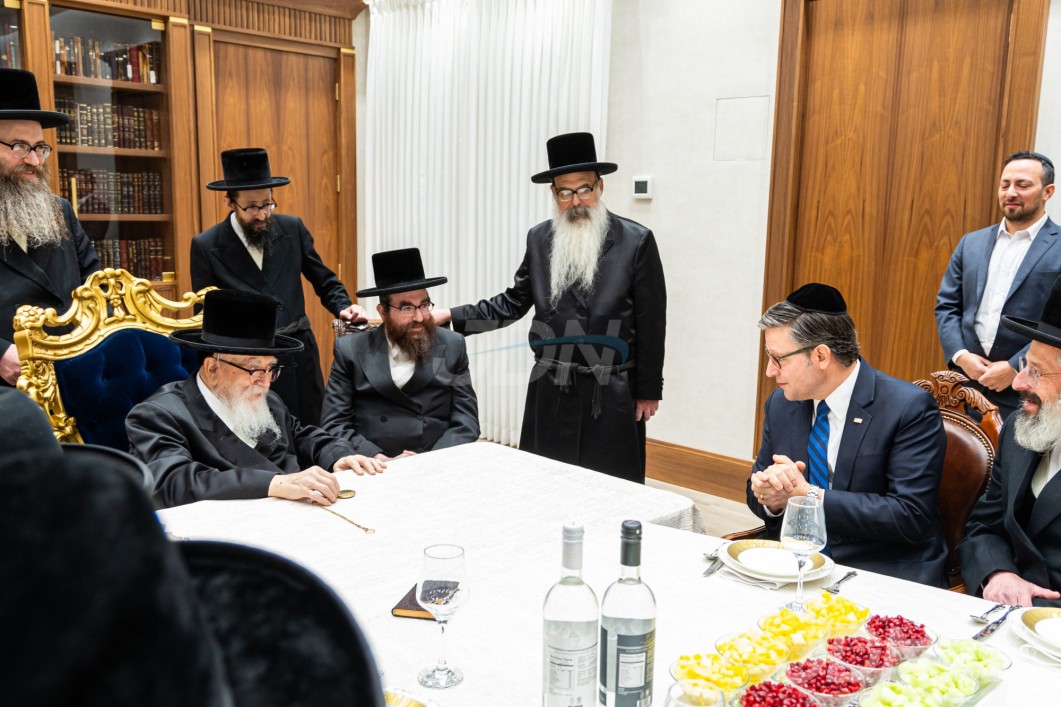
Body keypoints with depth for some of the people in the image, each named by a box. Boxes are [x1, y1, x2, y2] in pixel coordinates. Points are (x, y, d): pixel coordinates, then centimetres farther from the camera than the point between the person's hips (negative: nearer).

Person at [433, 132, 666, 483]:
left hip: (611, 393, -3)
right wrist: (451, 315, 3)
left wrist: (649, 391, -2)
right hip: (551, 390, 3)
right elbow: (514, 303, 12)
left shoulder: (636, 241, -4)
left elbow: (651, 323, -3)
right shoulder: (539, 239, 6)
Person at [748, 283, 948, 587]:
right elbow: (757, 484, 13)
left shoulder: (910, 408, -12)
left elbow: (911, 516, -17)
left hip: (885, 573, -4)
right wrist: (770, 496, -11)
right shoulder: (780, 404, 5)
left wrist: (811, 496, -21)